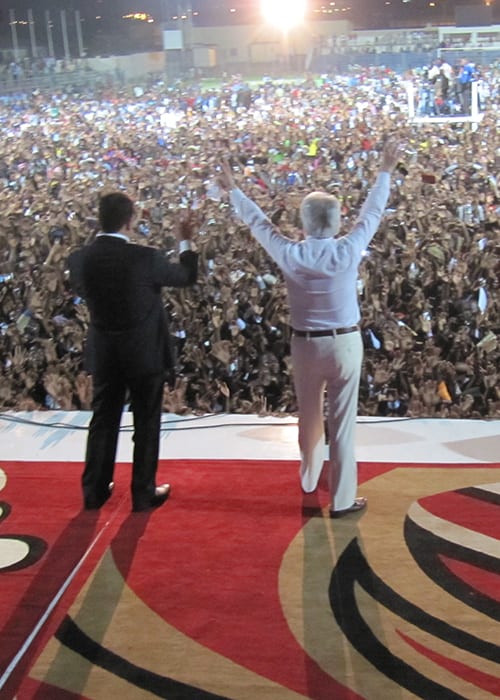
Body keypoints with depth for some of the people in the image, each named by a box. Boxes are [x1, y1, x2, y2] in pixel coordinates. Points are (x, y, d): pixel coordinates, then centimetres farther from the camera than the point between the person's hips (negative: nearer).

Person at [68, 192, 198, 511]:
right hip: (144, 351, -4)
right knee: (146, 423, 9)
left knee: (103, 420, 15)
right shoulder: (145, 257, -20)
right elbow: (188, 276, -3)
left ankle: (95, 491, 24)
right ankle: (143, 493, 18)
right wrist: (185, 241, 12)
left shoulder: (80, 258, -9)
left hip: (103, 352, 4)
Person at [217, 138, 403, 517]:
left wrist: (233, 189, 20)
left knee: (309, 415, 20)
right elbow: (372, 212, 2)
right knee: (343, 422, 4)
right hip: (345, 343, -2)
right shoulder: (348, 250, -13)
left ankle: (310, 478, 40)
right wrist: (386, 171, 15)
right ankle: (342, 499, 11)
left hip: (306, 344, 2)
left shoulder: (290, 254, -10)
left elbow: (258, 221, 4)